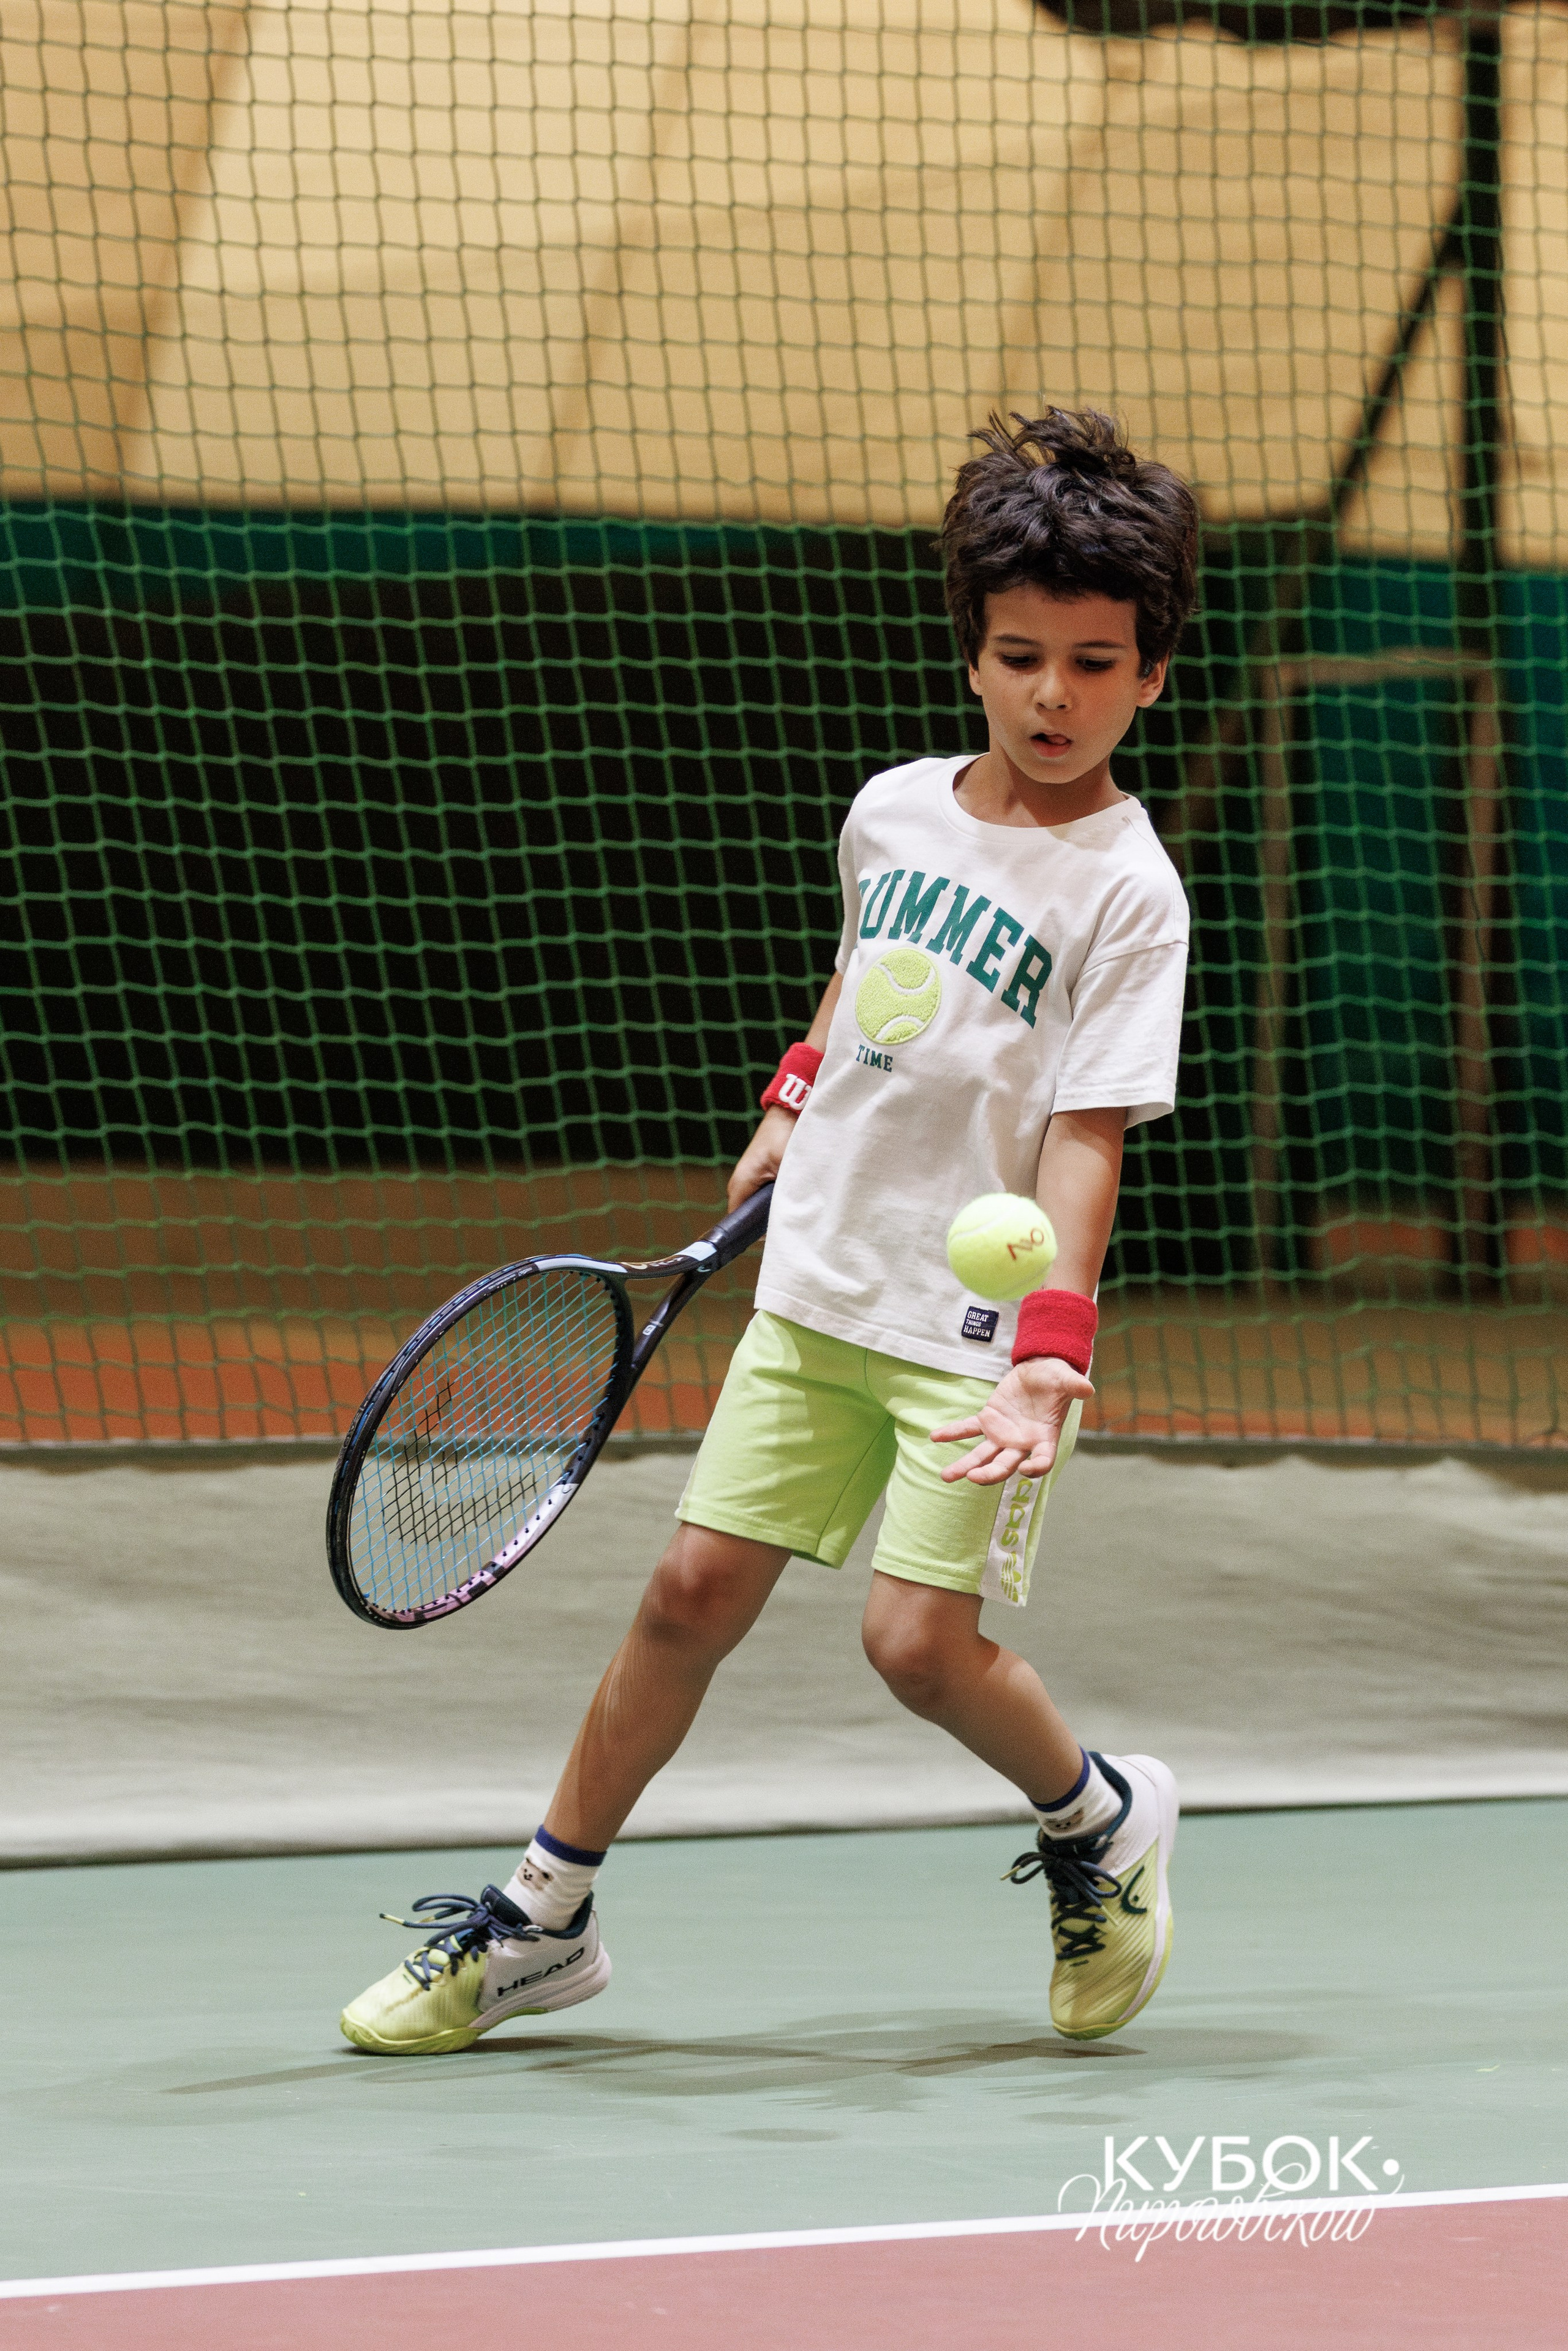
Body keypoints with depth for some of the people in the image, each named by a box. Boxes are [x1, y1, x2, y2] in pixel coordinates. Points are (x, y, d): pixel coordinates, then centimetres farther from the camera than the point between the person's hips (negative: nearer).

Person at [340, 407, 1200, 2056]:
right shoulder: (895, 809, 4)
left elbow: (1085, 1139, -19)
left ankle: (1100, 1823, 18)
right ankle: (541, 1921, 13)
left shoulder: (1124, 890, -13)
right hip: (821, 1286, 5)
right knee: (695, 1586, 2)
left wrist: (1048, 1356, -27)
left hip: (975, 1330, -5)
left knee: (920, 1640, -12)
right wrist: (790, 1109, 24)